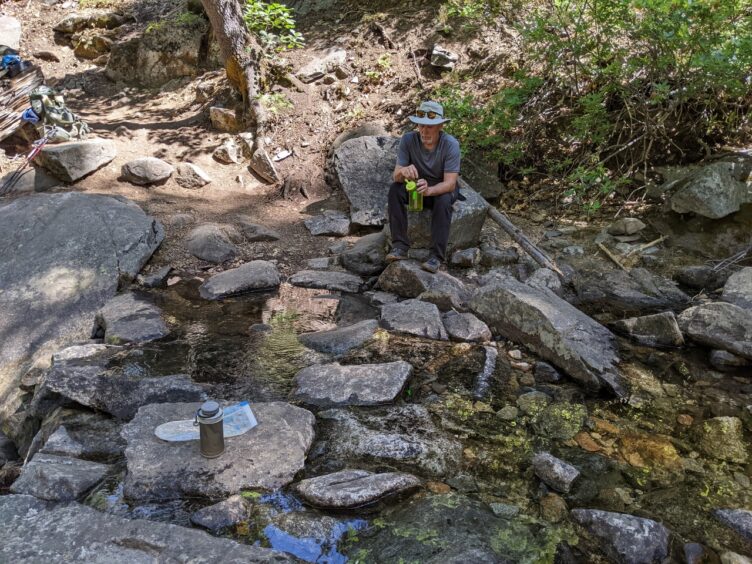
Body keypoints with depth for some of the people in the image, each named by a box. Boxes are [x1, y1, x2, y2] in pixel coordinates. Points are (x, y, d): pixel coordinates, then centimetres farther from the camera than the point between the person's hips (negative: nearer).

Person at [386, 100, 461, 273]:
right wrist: (403, 172, -47)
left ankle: (437, 256, -31)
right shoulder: (408, 139, -19)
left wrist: (429, 190, -52)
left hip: (443, 188, -2)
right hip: (416, 185, 2)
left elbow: (450, 183, -30)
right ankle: (400, 246, -26)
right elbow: (395, 175, -21)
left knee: (443, 199, -35)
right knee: (395, 189, -26)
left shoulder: (451, 144, -25)